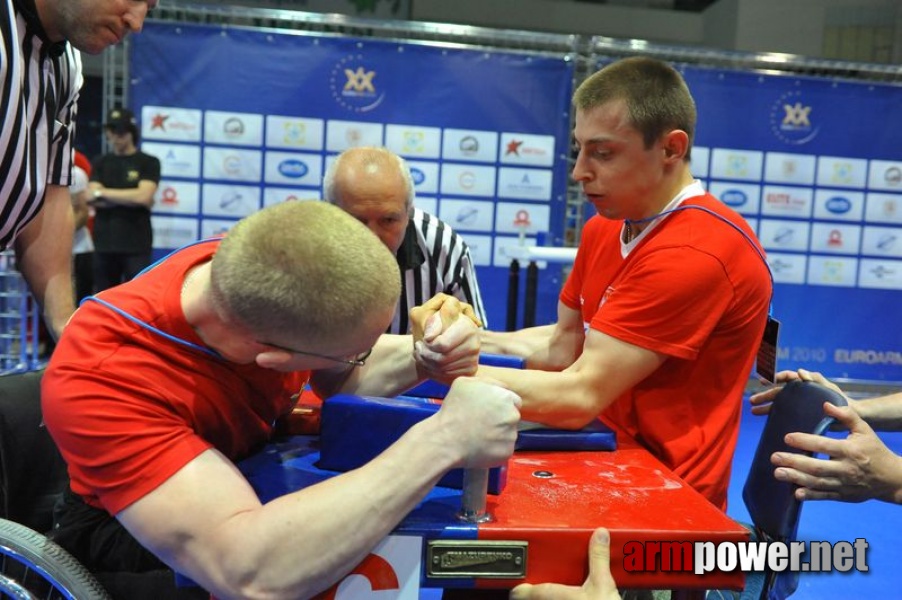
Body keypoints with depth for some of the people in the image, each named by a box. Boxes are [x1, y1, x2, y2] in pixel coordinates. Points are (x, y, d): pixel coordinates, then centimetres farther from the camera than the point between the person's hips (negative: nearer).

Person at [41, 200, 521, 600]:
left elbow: (340, 377, -4)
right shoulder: (98, 381, -37)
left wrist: (421, 356, -25)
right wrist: (441, 439, -44)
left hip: (263, 480, 6)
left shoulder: (265, 271, -21)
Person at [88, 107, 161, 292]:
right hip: (104, 244, 4)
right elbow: (91, 198, 1)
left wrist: (103, 193, -3)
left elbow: (144, 196, -10)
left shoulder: (149, 163, 5)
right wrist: (130, 198, -8)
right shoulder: (100, 163, 15)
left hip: (137, 245, -3)